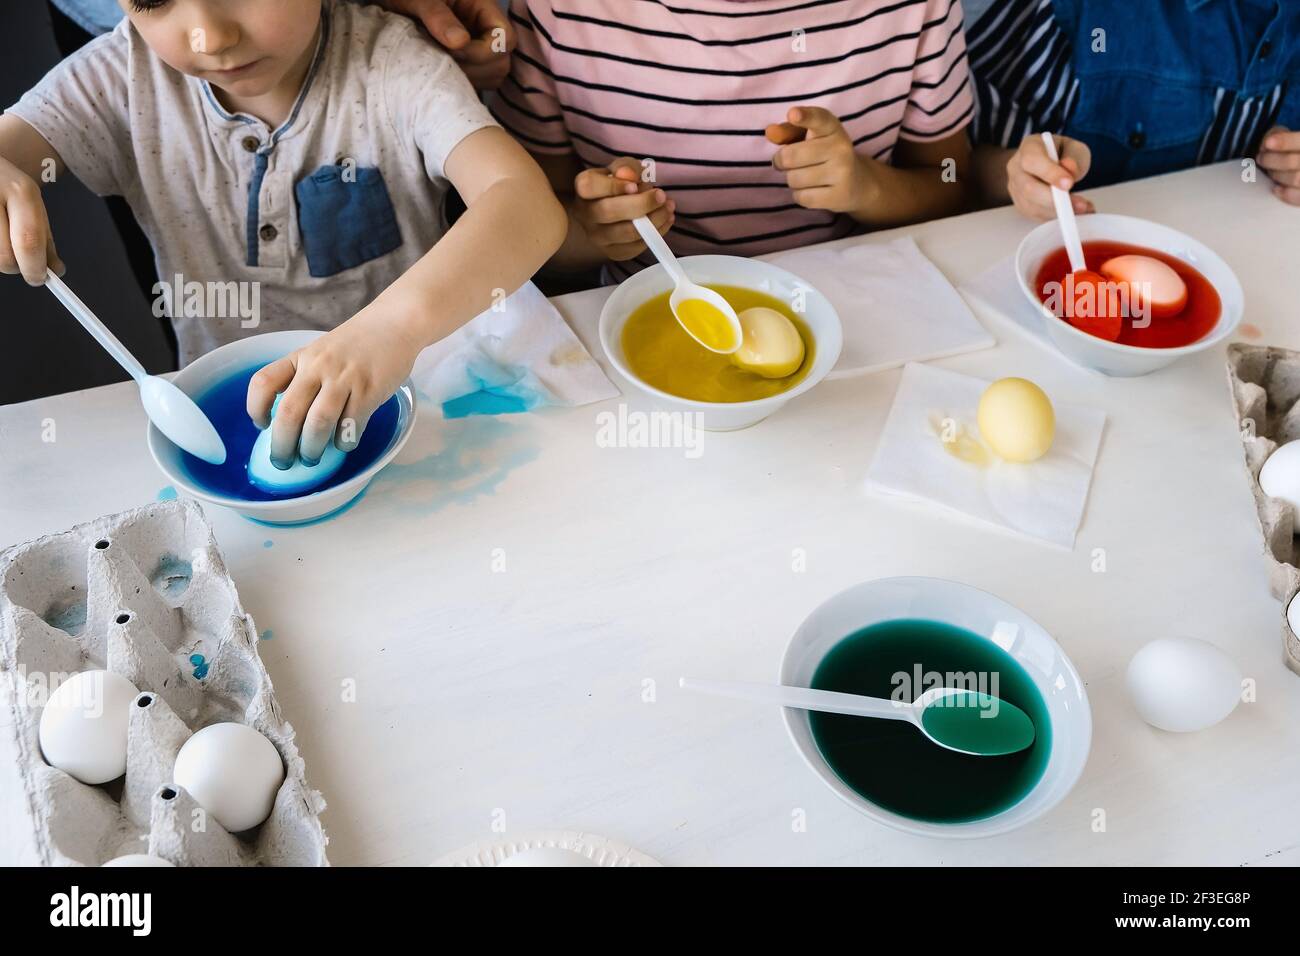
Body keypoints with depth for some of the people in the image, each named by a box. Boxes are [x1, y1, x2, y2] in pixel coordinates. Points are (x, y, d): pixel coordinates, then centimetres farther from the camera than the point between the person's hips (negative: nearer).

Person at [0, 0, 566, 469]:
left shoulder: (390, 63, -19)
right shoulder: (129, 74, -8)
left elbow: (529, 206, -33)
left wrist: (398, 320, -52)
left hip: (408, 391, -1)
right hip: (224, 410, 2)